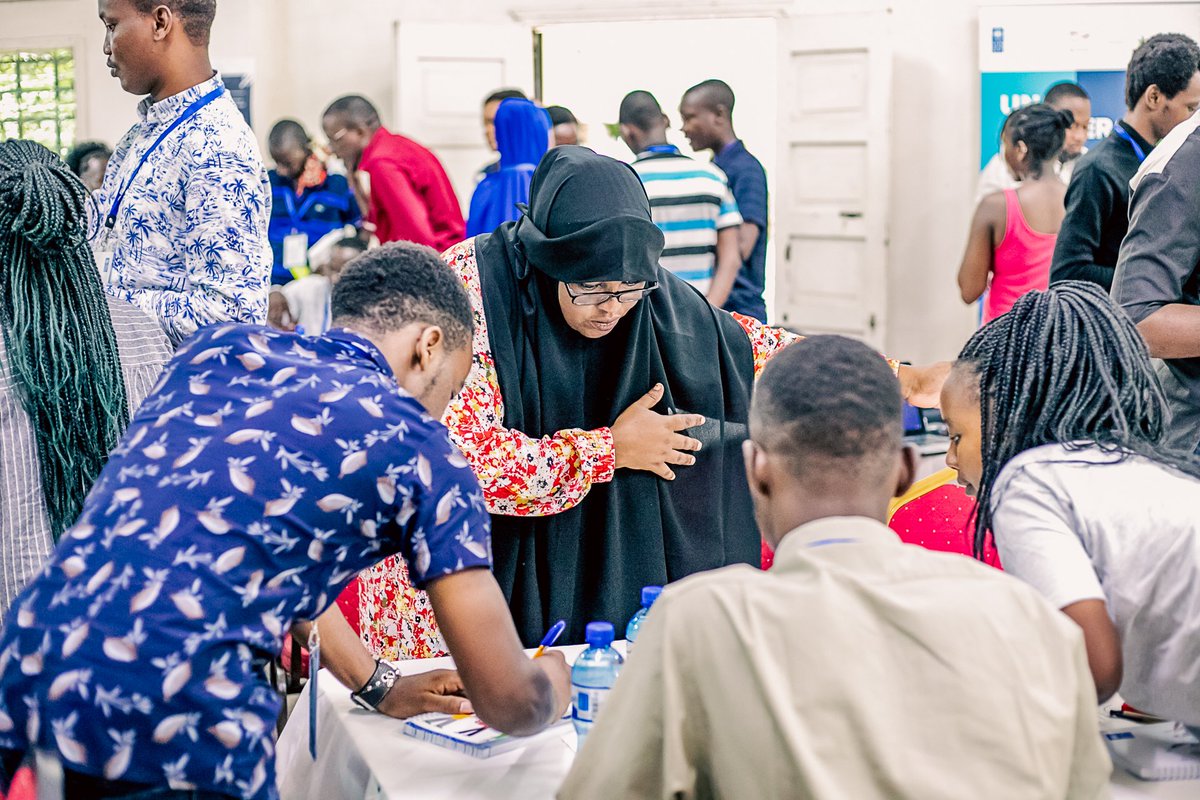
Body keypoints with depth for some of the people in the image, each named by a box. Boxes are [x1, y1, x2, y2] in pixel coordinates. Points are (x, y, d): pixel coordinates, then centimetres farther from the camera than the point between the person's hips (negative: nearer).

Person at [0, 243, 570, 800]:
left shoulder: (219, 347, 18)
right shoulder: (420, 449, 2)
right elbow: (508, 706, 4)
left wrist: (379, 687, 38)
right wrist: (552, 686, 28)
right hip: (170, 737, -6)